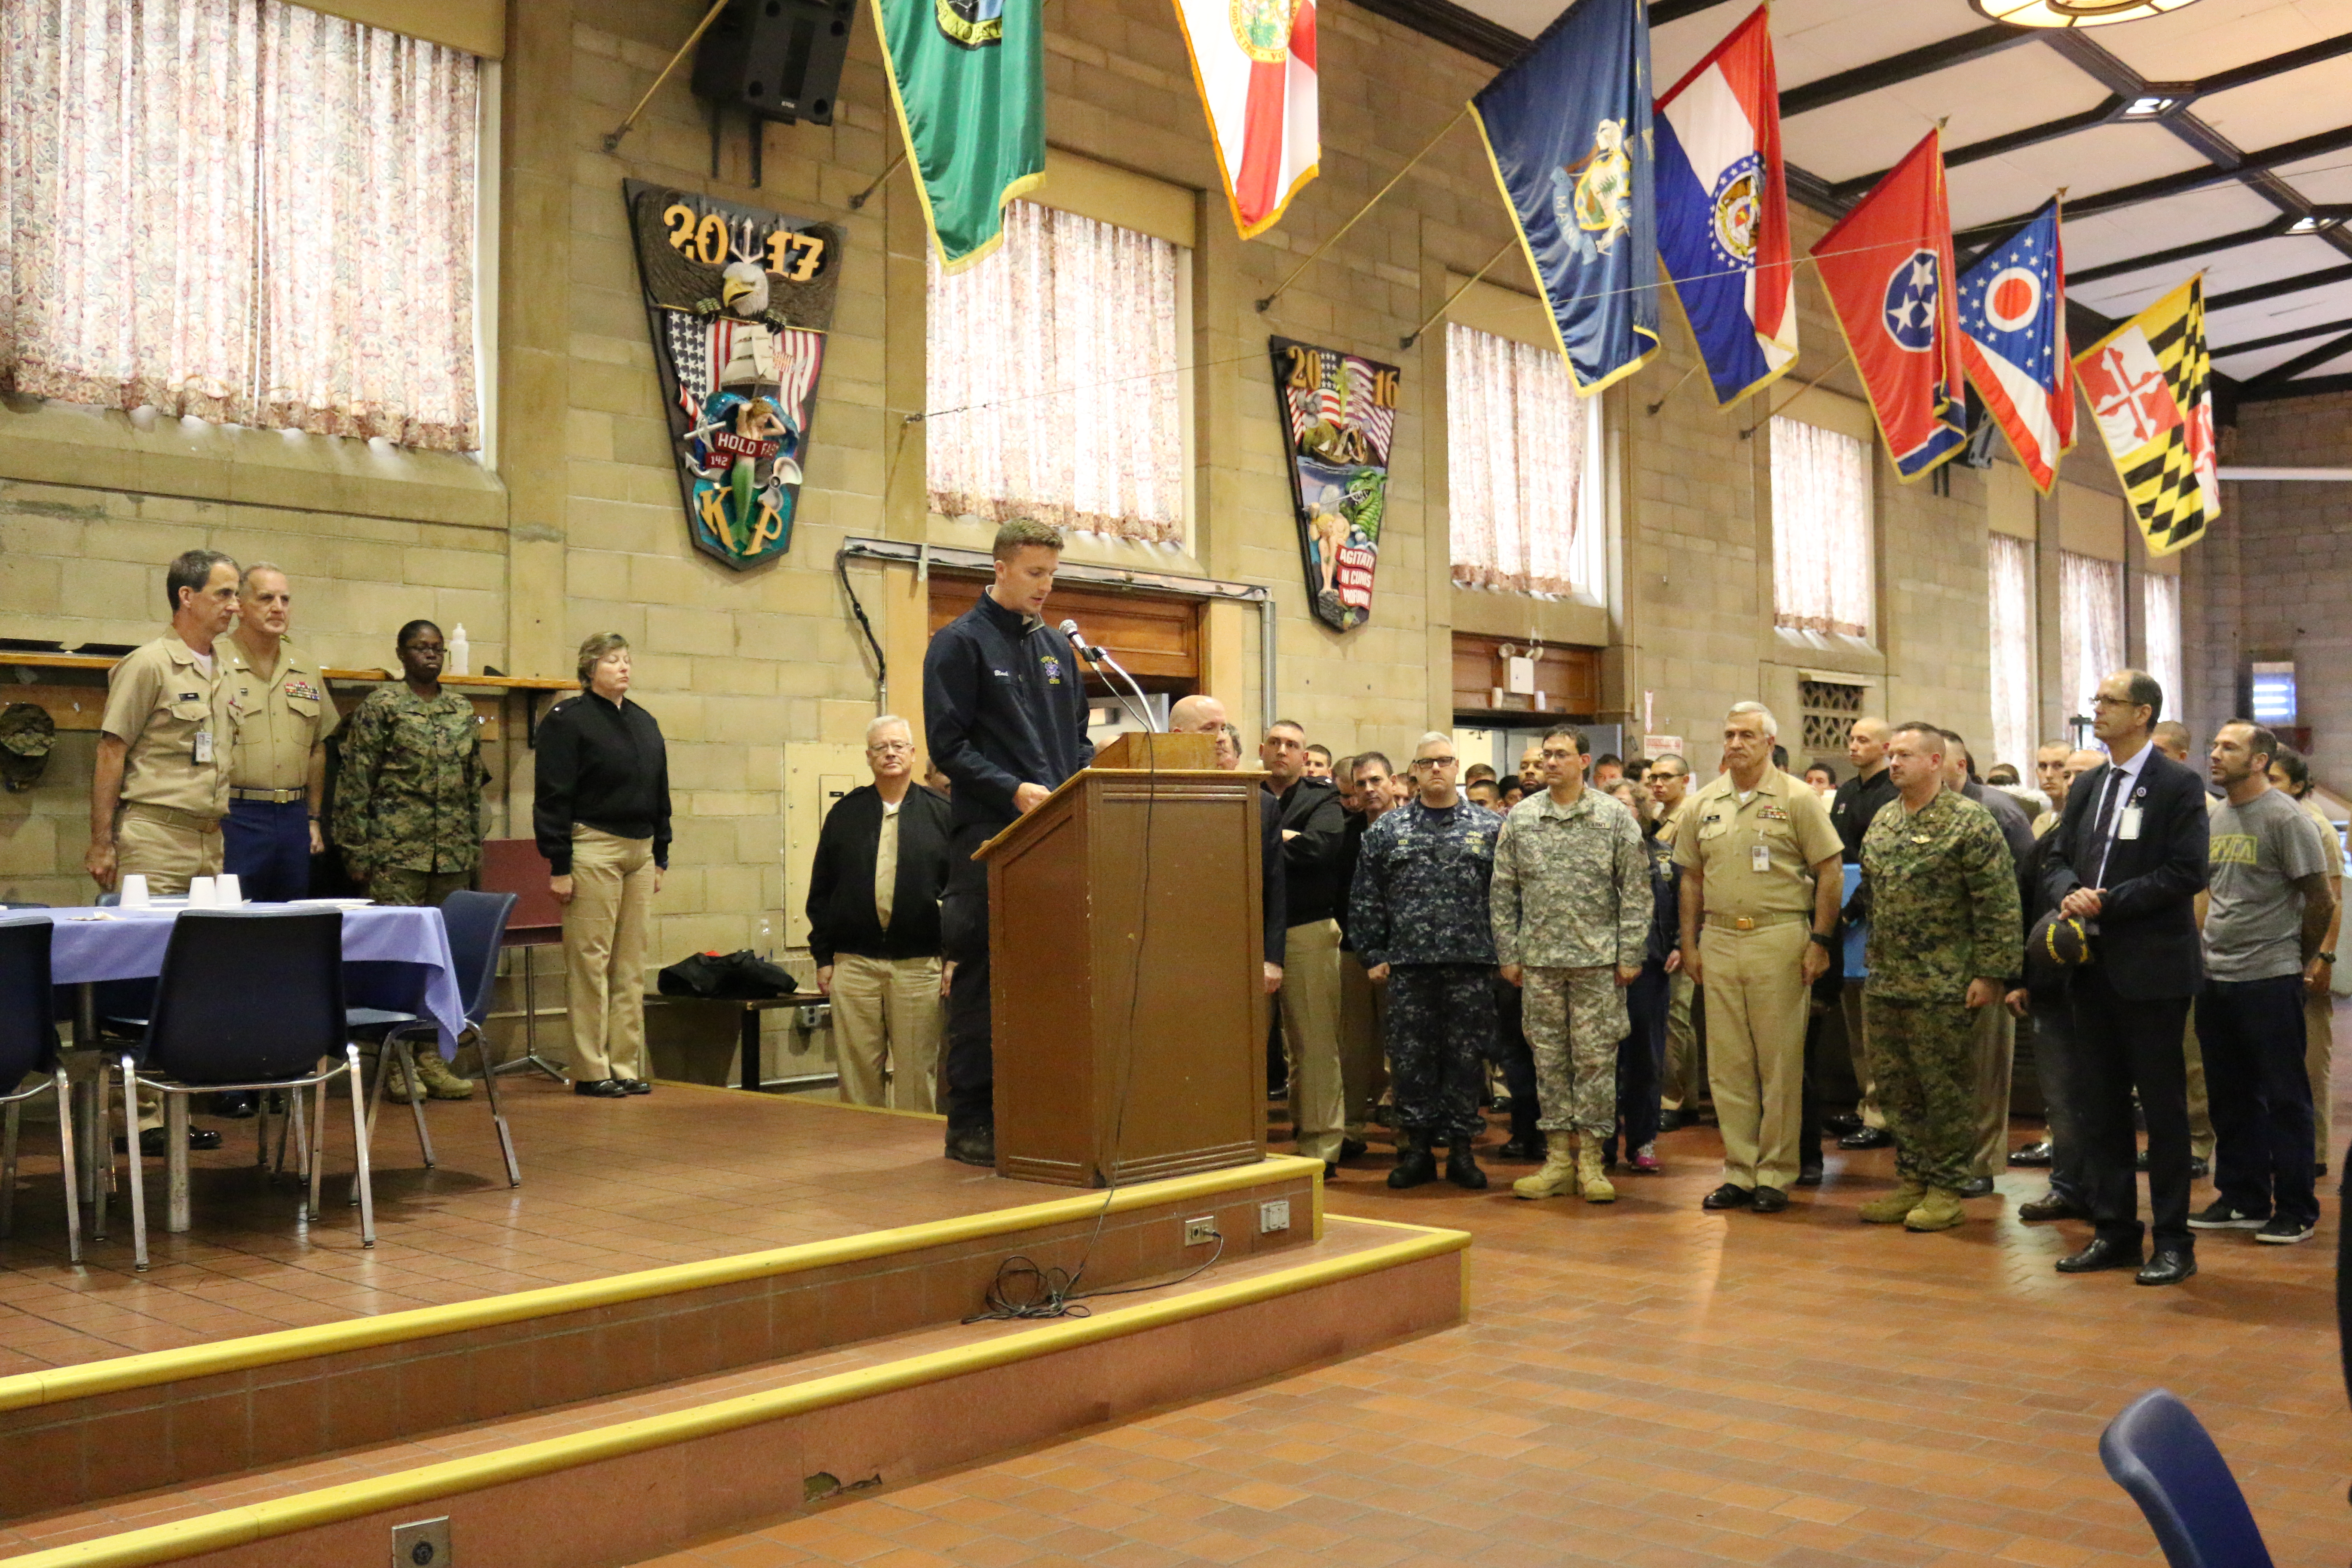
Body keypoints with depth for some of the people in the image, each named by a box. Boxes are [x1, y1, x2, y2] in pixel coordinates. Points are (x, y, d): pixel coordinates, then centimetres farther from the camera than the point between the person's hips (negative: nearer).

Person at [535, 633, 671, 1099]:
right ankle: (591, 1071, 2)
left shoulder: (644, 723, 16)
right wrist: (558, 866, -12)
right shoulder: (567, 720, -4)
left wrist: (660, 857, 17)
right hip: (592, 848, -6)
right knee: (590, 963, -4)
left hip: (639, 851, 7)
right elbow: (553, 797, -8)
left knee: (632, 965, 7)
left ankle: (626, 1065, 12)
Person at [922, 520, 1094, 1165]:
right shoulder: (960, 643, -1)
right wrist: (1013, 791, -18)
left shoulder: (1058, 647, 19)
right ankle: (971, 1122, 4)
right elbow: (948, 744, -8)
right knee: (984, 978, -3)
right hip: (989, 836, -6)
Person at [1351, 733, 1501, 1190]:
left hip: (1471, 964, 0)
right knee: (1411, 1058, 4)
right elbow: (1366, 899, 8)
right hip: (1408, 965, 1)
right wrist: (1374, 955, 2)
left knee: (1466, 1058, 4)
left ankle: (1461, 1149, 14)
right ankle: (1417, 1148, 14)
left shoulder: (1489, 828, 6)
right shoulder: (1386, 830, 8)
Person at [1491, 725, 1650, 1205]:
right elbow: (1503, 892, 9)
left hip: (1598, 961, -2)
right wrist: (1507, 954, 4)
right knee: (1549, 1060, 6)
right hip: (1539, 962, 2)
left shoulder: (1616, 818, 1)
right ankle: (1559, 1159, 14)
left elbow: (1636, 891, 0)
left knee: (1596, 1059, 0)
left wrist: (1630, 955, -6)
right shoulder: (1519, 819, 8)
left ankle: (1590, 1161, 8)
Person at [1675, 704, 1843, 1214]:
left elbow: (1829, 873, -3)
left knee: (1780, 1062, 1)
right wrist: (1689, 943, 11)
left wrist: (1820, 941, -9)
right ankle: (1739, 1172, 16)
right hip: (1719, 941, 4)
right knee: (1728, 1064, 8)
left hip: (1779, 939, -4)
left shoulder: (1797, 799, -2)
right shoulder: (1703, 805, 10)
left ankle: (1775, 1175, 10)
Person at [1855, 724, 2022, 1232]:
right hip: (1885, 985, 7)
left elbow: (1999, 907, -12)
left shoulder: (1970, 823, -9)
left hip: (1943, 987, -7)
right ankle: (1911, 1180, 23)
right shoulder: (1882, 824, 13)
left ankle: (1946, 1189, 11)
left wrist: (1989, 974, -15)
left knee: (1947, 1091, 2)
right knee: (1897, 1089, 12)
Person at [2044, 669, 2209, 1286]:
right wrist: (2071, 893, -8)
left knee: (2163, 1107, 1)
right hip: (2095, 969, 7)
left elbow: (2186, 874, -15)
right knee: (2098, 1105, 10)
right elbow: (2059, 859, 14)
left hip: (2152, 969, -7)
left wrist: (2107, 903, -17)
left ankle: (2173, 1241, 10)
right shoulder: (2087, 787, 14)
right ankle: (2113, 1232, 20)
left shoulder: (2178, 785, -7)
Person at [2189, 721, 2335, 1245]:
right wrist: (2211, 948, 13)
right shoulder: (2215, 817, 10)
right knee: (2230, 1097, 13)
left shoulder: (2285, 817, -10)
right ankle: (2242, 1200, 23)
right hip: (2215, 977, 7)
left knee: (2285, 1099, 1)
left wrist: (2303, 959, 2)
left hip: (2270, 980, -7)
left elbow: (2319, 898, -7)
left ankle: (2296, 1211, 10)